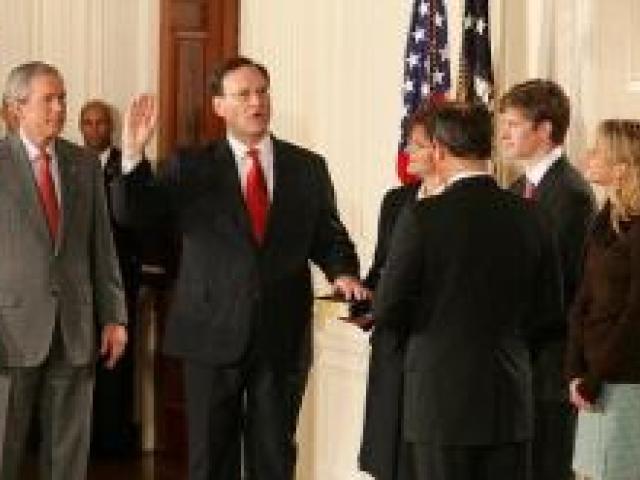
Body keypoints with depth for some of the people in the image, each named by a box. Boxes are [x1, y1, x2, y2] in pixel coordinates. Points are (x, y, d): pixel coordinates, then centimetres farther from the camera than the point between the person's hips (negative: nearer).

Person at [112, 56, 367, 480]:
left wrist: (344, 272, -11)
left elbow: (328, 236, 9)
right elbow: (133, 213, -6)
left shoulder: (308, 167, 6)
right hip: (213, 334, -1)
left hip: (283, 337, 1)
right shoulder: (191, 167, 1)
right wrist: (134, 154, -21)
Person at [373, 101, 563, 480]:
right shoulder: (529, 217, 0)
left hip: (442, 398, -4)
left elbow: (388, 311, -9)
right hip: (511, 401, 4)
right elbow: (550, 314, 6)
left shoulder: (424, 217, -13)